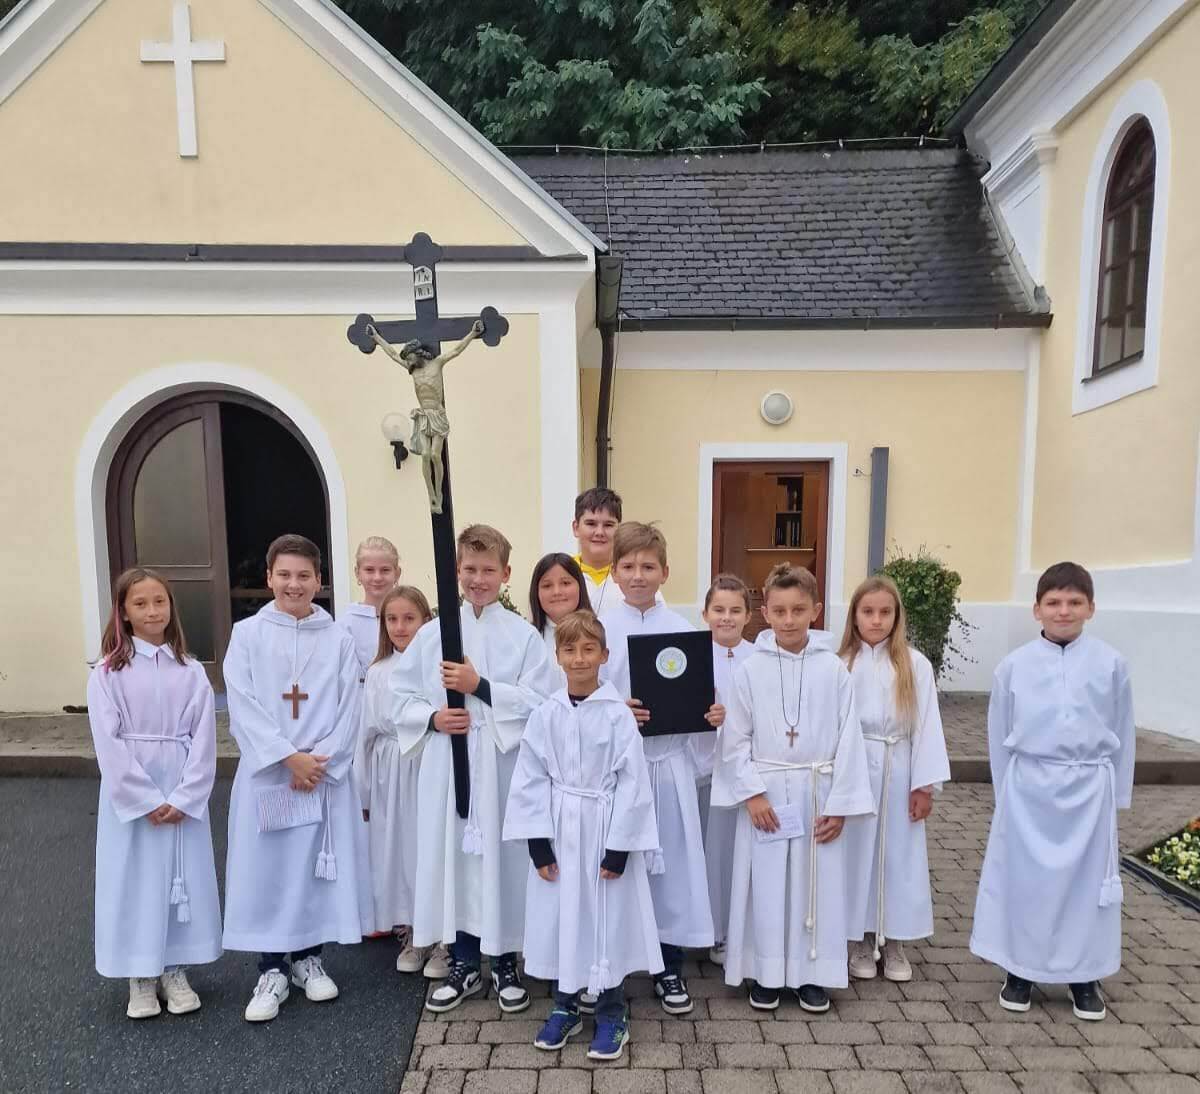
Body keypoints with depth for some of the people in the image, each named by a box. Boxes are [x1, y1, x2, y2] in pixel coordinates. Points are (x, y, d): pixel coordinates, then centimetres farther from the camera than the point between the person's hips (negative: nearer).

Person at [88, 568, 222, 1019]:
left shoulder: (191, 671, 0)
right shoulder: (107, 673, -4)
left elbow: (204, 737, -3)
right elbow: (107, 742, -10)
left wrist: (183, 798, -12)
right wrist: (147, 801, -14)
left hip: (184, 794, 2)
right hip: (128, 793, -1)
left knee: (183, 877, 8)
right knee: (134, 879, 7)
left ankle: (175, 970, 25)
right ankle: (140, 977, 24)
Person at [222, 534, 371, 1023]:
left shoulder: (338, 639, 1)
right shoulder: (247, 634, -1)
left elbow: (349, 710, -2)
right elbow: (243, 707, -8)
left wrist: (319, 761, -12)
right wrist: (289, 757, -14)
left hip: (325, 774, 1)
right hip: (266, 774, 0)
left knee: (317, 865, 9)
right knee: (266, 867, 5)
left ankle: (309, 958, 29)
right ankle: (272, 970, 22)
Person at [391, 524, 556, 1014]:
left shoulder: (524, 635, -3)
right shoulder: (431, 633, 3)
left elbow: (539, 702, -11)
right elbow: (401, 697, 6)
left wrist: (480, 686, -18)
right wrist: (432, 717, -12)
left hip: (503, 766, -2)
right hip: (447, 766, 2)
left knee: (503, 859, 7)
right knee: (452, 857, 11)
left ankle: (505, 964, 29)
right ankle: (462, 966, 31)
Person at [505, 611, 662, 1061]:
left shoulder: (618, 714, -10)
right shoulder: (545, 715, -3)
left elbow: (632, 782, -9)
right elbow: (530, 780, 0)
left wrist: (619, 847, -10)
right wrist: (538, 844, -4)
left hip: (605, 830, -2)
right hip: (558, 832, 3)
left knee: (608, 917, 7)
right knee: (560, 916, 12)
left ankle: (612, 1015, 27)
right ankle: (565, 1006, 33)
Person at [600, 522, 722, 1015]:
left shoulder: (683, 628, 2)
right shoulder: (599, 628, -4)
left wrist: (714, 714, -13)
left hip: (670, 761, 2)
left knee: (671, 861, 9)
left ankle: (669, 966, 28)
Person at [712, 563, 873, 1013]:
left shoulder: (833, 669, -5)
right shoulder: (750, 669, -6)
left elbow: (848, 739, -3)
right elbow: (735, 738, -3)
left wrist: (839, 804, -5)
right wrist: (752, 792, -10)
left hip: (817, 791, 1)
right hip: (765, 792, 0)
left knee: (817, 881, 10)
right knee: (766, 882, 8)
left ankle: (812, 973, 28)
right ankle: (766, 972, 25)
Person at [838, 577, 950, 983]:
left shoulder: (915, 665, -3)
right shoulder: (841, 665, -4)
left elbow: (927, 724, -3)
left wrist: (925, 784, -4)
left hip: (898, 771, 1)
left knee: (899, 853, 10)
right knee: (858, 852, 8)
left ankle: (894, 942, 27)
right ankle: (862, 941, 24)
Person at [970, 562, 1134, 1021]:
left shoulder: (1111, 664, -3)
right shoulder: (1014, 665, -5)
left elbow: (1122, 736, 5)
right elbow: (999, 736, 4)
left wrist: (1116, 797, 8)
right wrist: (1007, 794, 7)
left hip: (1089, 789, 0)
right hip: (1028, 788, 0)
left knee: (1086, 879, 11)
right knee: (1024, 878, 8)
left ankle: (1085, 975, 30)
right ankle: (1020, 969, 26)